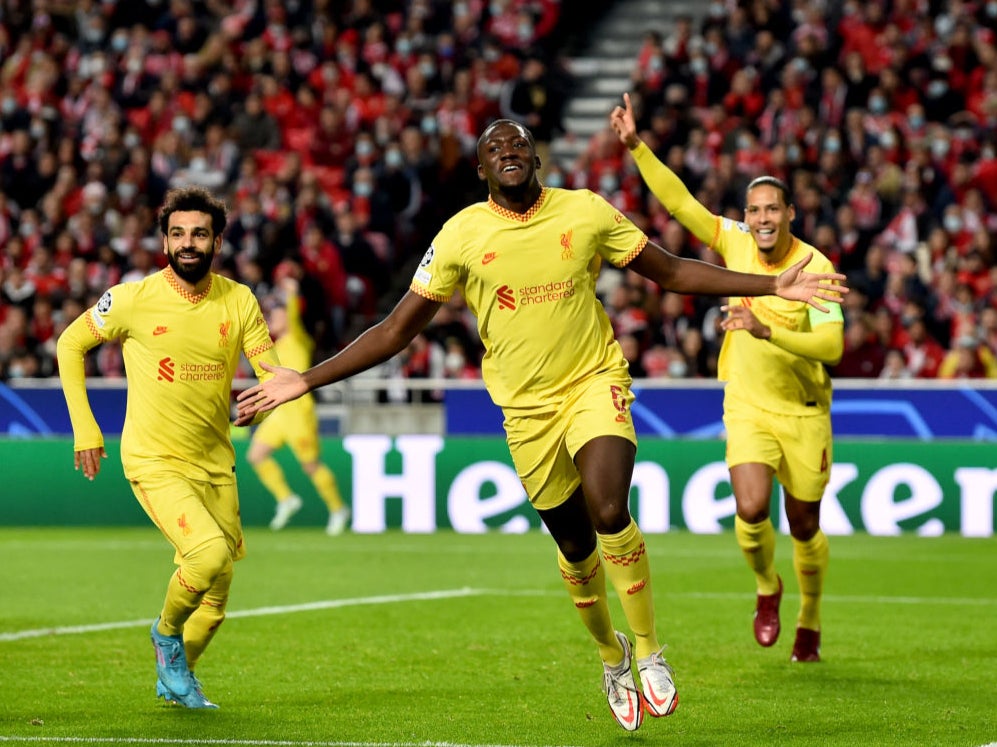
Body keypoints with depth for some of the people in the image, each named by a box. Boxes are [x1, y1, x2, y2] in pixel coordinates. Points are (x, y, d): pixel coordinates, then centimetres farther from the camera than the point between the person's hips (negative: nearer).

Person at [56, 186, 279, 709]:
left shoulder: (239, 301, -3)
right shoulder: (132, 300, -11)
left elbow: (272, 373, -4)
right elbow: (70, 344, 3)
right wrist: (84, 428, -2)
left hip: (215, 464, 4)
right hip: (155, 463, -4)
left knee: (214, 605, 10)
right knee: (211, 553, -28)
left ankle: (175, 677, 39)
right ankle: (166, 632, 2)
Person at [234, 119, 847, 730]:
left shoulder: (586, 212, -3)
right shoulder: (462, 235, -5)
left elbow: (672, 271, 7)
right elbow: (397, 331, 0)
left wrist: (773, 286, 1)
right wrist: (306, 380, -6)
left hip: (596, 382, -1)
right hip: (527, 406, 1)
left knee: (609, 511, -25)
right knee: (576, 548, 7)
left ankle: (649, 649, -7)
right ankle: (611, 655, 35)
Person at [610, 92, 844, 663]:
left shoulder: (815, 266, -16)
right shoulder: (734, 243, -6)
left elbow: (831, 345, -24)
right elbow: (680, 202, -10)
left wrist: (767, 331, -36)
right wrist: (636, 146, -21)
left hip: (804, 411, -1)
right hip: (747, 408, 1)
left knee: (805, 526, 9)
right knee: (751, 508, -20)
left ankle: (810, 621, 34)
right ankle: (766, 588, 12)